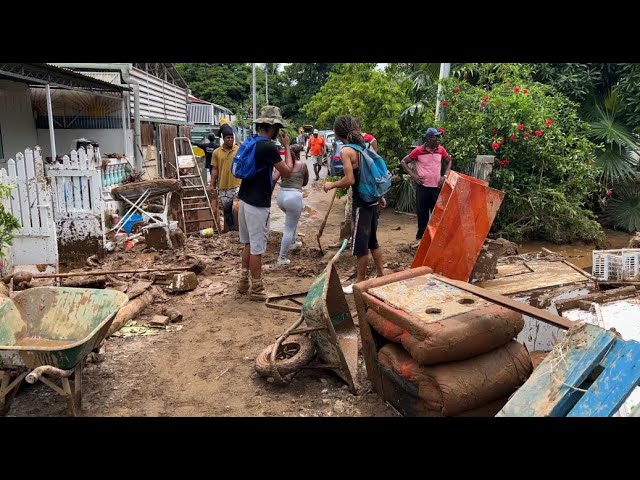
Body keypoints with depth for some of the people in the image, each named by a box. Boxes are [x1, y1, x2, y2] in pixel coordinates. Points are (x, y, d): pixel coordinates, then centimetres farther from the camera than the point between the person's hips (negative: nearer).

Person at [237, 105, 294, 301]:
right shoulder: (269, 147, -19)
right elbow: (287, 172, -13)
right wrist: (287, 146, -5)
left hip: (245, 200, 9)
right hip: (258, 204, -9)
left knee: (248, 243, 19)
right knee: (257, 248, 0)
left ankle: (243, 282, 28)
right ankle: (256, 289, 10)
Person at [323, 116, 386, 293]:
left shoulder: (346, 150, -15)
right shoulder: (366, 144, 8)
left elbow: (350, 180, -23)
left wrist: (332, 185, -6)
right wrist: (381, 196, 21)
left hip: (361, 202, -8)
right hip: (373, 199, 8)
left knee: (360, 243, 3)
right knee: (372, 240, 20)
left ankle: (360, 283, 14)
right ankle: (381, 276, 29)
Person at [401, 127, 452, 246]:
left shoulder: (441, 149, 1)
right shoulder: (418, 151, -8)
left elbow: (449, 161, 18)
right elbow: (403, 162, -1)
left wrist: (445, 175, 5)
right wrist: (413, 175, -9)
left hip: (437, 187, 3)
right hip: (423, 187, -3)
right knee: (422, 214, 5)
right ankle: (420, 237, 18)